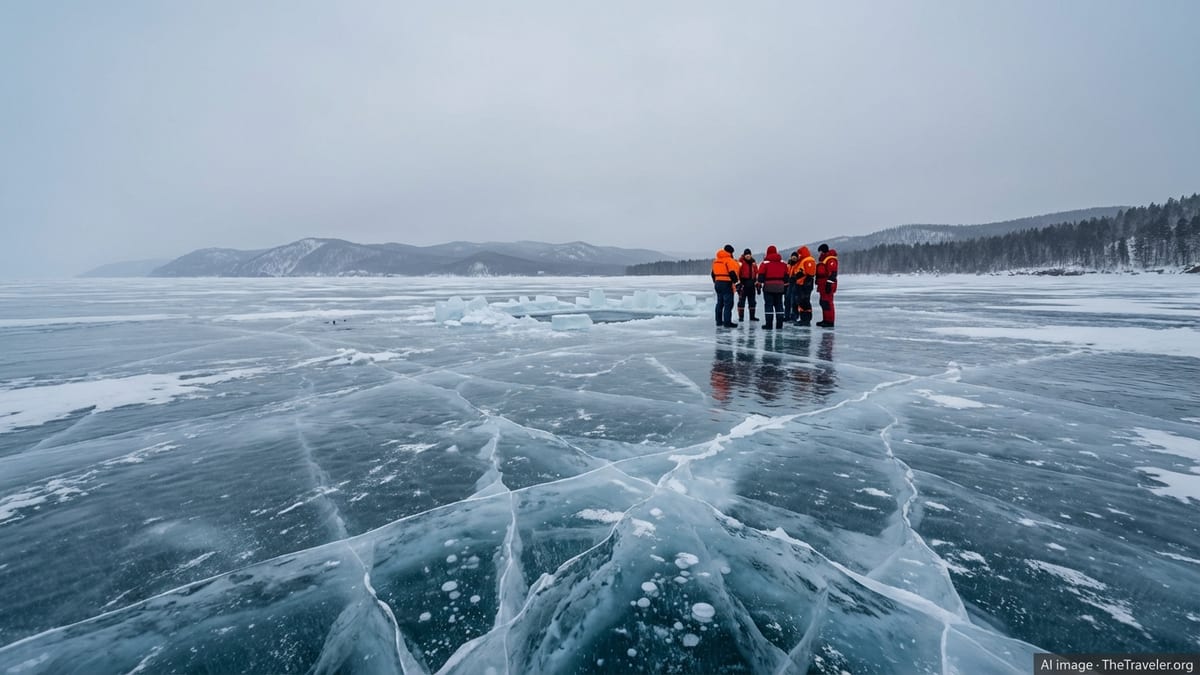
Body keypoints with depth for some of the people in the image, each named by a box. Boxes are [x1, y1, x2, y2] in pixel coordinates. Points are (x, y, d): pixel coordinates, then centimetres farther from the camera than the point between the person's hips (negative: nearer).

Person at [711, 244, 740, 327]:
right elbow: (732, 273, -18)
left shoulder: (716, 260, 15)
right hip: (726, 284, -8)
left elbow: (713, 273, 20)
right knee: (728, 303, -6)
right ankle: (727, 322, -9)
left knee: (720, 303, 16)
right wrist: (735, 281, -11)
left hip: (717, 283, 9)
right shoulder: (729, 260, -11)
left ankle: (719, 321, 22)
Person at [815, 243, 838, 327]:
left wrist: (829, 283, -24)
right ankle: (825, 320, 21)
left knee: (827, 303, -12)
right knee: (823, 303, 14)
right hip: (822, 285, 11)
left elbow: (832, 273, -20)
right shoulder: (822, 260, 22)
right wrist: (819, 284, 27)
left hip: (827, 285, -11)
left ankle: (830, 321, -11)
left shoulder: (831, 260, -12)